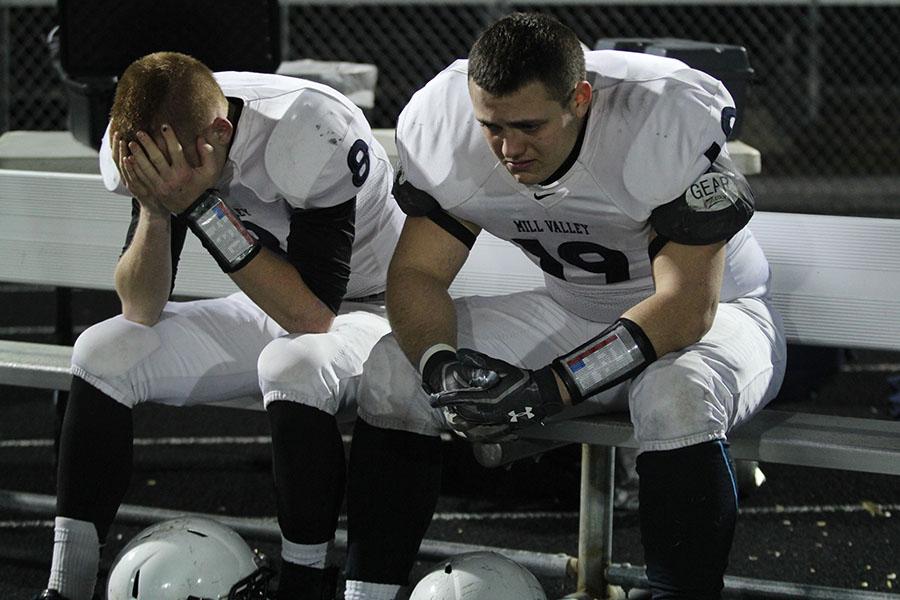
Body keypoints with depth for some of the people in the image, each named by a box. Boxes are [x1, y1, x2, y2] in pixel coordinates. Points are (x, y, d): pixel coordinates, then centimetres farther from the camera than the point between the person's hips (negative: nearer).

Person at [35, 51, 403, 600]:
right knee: (103, 353, -10)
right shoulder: (149, 135, -14)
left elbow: (313, 314, -32)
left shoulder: (313, 138, -32)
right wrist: (154, 209, -30)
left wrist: (200, 204, -37)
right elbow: (143, 310, -11)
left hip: (372, 310, -6)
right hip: (271, 316, 6)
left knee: (293, 364, -38)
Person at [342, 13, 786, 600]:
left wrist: (550, 389, -37)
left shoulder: (673, 120, -31)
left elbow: (687, 304, -30)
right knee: (394, 371, -14)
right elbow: (416, 272, -8)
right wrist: (439, 364, -30)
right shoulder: (442, 121, -17)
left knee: (679, 397, -39)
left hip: (710, 310, -4)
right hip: (572, 309, 5)